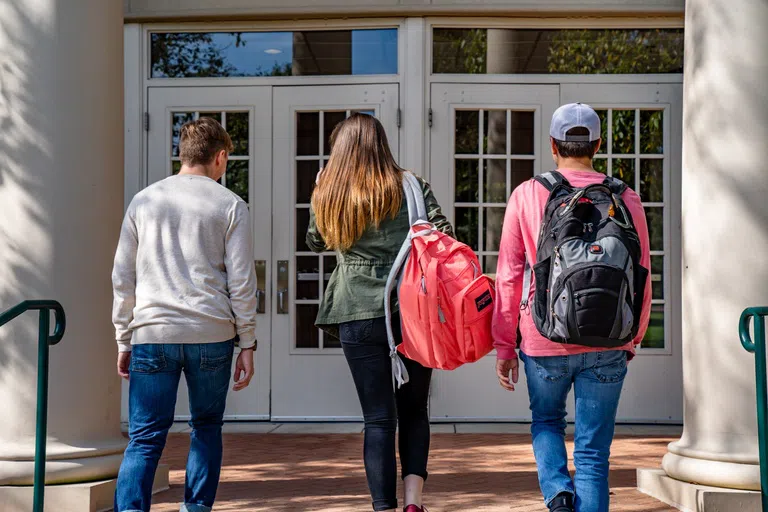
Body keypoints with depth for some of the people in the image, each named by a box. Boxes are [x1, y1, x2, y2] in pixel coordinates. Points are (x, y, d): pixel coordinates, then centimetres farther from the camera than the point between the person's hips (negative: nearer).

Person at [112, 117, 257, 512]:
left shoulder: (143, 202, 12)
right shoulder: (230, 206, 5)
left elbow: (122, 279, 12)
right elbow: (241, 282, 1)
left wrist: (124, 341, 17)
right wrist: (247, 344, 7)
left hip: (152, 335, 1)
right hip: (212, 333, -1)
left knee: (145, 439, -1)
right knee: (206, 428, 16)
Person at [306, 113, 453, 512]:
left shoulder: (326, 196, 4)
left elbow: (315, 242, 22)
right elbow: (444, 239, -5)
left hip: (358, 318, 0)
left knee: (378, 418, 5)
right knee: (414, 411, 16)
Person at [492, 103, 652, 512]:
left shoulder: (527, 196, -1)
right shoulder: (625, 200, 1)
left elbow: (509, 275, 0)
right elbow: (641, 278, 5)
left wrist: (504, 345, 7)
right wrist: (633, 338, 20)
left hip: (545, 340, 0)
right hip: (607, 344, 0)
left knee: (546, 421, 24)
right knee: (593, 454, 7)